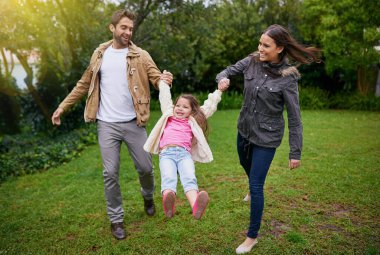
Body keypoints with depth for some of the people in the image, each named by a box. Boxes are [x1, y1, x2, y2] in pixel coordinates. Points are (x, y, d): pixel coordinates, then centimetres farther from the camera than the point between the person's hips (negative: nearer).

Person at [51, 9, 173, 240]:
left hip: (133, 123, -1)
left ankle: (148, 197, 41)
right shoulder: (100, 55, 7)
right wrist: (63, 106, 11)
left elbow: (157, 78, -9)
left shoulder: (140, 56, 1)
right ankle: (116, 219, 21)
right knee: (110, 173, 3)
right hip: (107, 124, 1)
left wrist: (165, 80, -34)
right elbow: (84, 84, 13)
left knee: (145, 167, 8)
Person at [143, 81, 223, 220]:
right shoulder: (168, 116, 30)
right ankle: (168, 207, -57)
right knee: (168, 178, -30)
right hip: (166, 152, 0)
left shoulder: (193, 121, 28)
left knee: (189, 178, -29)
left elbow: (209, 106, 32)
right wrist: (163, 81, 48)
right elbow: (164, 97, 39)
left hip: (185, 153, 0)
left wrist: (218, 91, 35)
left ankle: (196, 207, -55)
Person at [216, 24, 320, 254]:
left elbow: (294, 117, -16)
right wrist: (223, 79, -19)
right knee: (246, 164, 31)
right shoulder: (253, 61, -8)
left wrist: (295, 152, -14)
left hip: (266, 136, -6)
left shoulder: (287, 77, -20)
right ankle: (254, 190, 66)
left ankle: (253, 236, 20)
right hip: (244, 129, 6)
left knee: (256, 186, -1)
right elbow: (228, 71, 6)